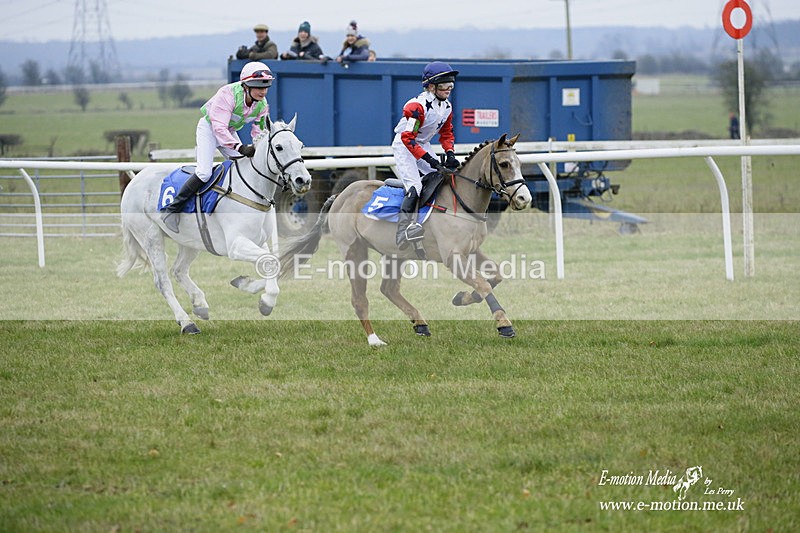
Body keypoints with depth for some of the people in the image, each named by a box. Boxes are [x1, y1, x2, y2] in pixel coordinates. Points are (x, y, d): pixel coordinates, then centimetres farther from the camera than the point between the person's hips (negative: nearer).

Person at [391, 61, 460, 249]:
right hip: (404, 147, -9)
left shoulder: (446, 107, 2)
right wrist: (429, 159, -30)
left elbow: (446, 134, 15)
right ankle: (405, 229, -32)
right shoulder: (418, 106, -25)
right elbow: (407, 137, -27)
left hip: (423, 146, 9)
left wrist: (450, 154, -4)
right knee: (414, 186, -25)